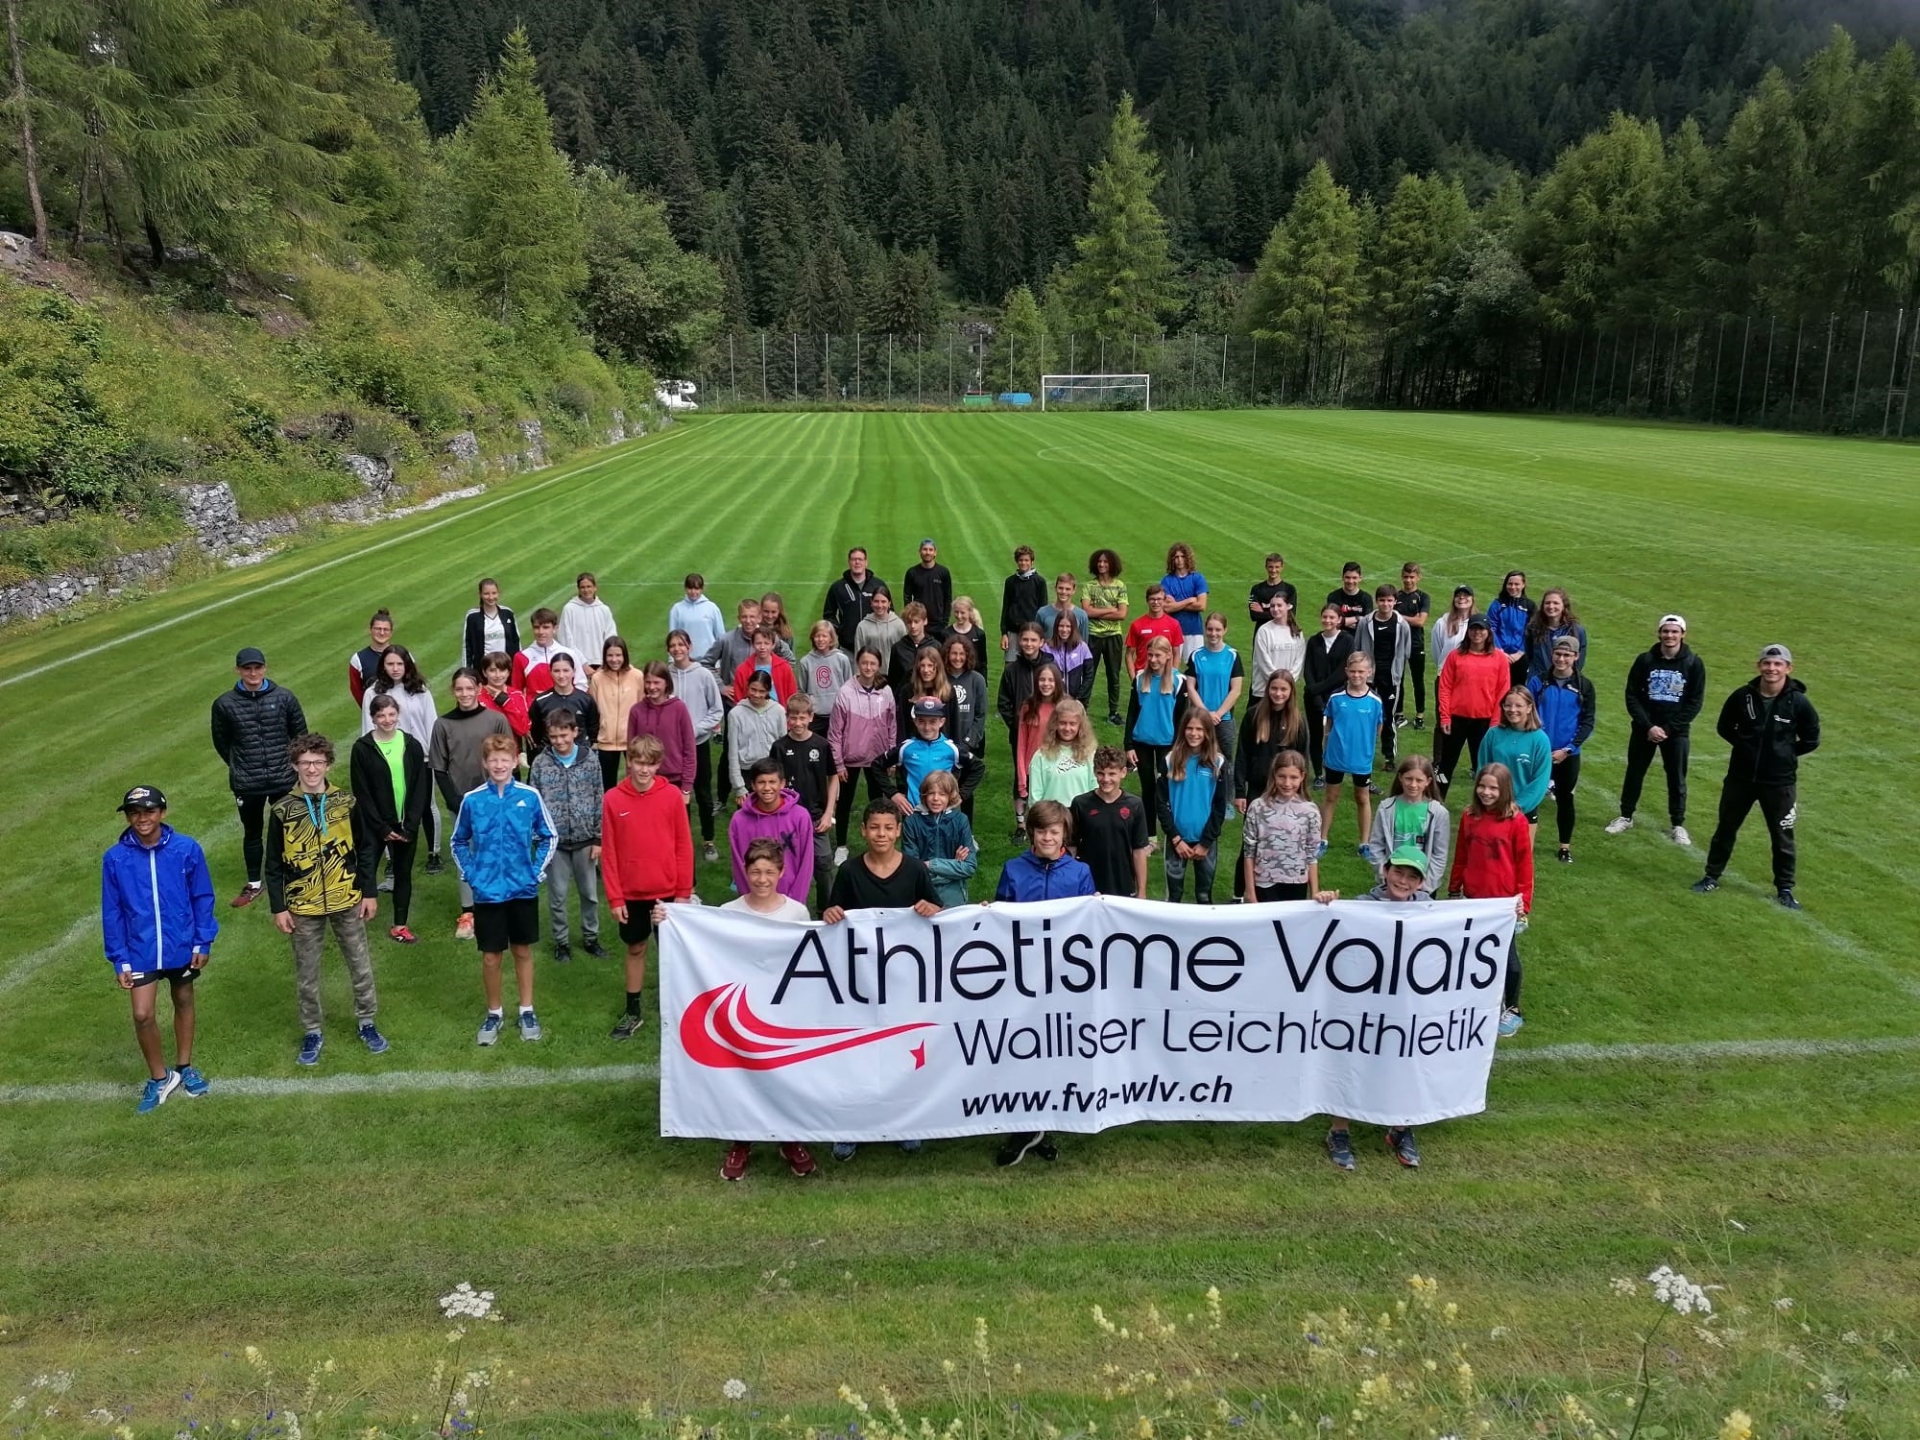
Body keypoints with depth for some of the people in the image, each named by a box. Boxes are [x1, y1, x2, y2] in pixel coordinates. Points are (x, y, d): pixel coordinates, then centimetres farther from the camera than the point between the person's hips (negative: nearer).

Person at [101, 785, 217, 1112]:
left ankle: (184, 1068, 37)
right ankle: (159, 1077, 18)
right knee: (143, 1015, -4)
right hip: (140, 952, 0)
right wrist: (120, 960, -3)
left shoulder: (187, 848, -13)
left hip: (182, 947, 0)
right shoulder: (115, 858, -11)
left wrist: (203, 942, -3)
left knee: (184, 1003, 18)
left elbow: (203, 897, -4)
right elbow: (111, 912, -3)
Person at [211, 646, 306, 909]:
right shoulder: (225, 704, -8)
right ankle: (253, 885, 30)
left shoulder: (284, 697, -7)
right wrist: (239, 768, 10)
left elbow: (300, 734, 5)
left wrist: (291, 763, 8)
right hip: (247, 785, 0)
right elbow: (221, 742, 7)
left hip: (283, 780, 0)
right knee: (252, 832, 15)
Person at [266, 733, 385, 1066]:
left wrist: (369, 892, 0)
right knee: (306, 973, 11)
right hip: (303, 907, 0)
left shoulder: (347, 802, -4)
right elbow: (274, 864, -1)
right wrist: (278, 908, -3)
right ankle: (312, 1032, 27)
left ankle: (367, 1023, 28)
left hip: (347, 902, 1)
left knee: (361, 965, 11)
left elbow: (366, 849, 2)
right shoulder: (281, 810, -6)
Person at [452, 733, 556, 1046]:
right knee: (491, 956, 8)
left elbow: (550, 836, 4)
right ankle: (494, 1013, 25)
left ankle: (527, 1011, 27)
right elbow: (459, 842, 9)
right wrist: (469, 874, 0)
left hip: (523, 889, 0)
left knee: (523, 951, 13)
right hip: (487, 891, 0)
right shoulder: (472, 800, -5)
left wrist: (537, 870, -3)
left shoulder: (530, 796, -6)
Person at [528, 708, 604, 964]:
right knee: (557, 895, 9)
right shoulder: (540, 763, -6)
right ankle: (561, 941, 25)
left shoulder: (590, 761, -4)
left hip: (585, 839, 1)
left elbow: (599, 802, 0)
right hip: (554, 841, -1)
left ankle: (590, 937, 30)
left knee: (590, 893, 13)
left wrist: (598, 838, -1)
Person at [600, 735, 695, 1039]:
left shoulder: (672, 796, -8)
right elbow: (609, 852, -4)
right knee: (635, 949, 15)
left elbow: (684, 846, -5)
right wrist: (614, 897, -6)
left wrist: (684, 891, -6)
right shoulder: (612, 799, -7)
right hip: (631, 894, 1)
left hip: (668, 891, -1)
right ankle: (632, 1012, 27)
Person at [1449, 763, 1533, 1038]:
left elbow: (1524, 863, -9)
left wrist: (1524, 900, -8)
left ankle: (1512, 1010, 23)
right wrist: (1453, 890, 11)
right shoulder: (1469, 816, -2)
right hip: (1474, 898, 4)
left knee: (1507, 955, 10)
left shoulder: (1516, 820, -13)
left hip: (1504, 900, -4)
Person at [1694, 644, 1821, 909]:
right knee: (1726, 828, 14)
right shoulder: (1742, 696, -7)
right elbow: (1724, 727, 9)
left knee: (1782, 837, 9)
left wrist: (1785, 752, -3)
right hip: (1740, 777, 2)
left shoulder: (1798, 702, -11)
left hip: (1780, 782, -2)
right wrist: (1747, 745, 2)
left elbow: (1811, 740, 1)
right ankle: (1712, 877, 28)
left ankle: (1785, 889, 23)